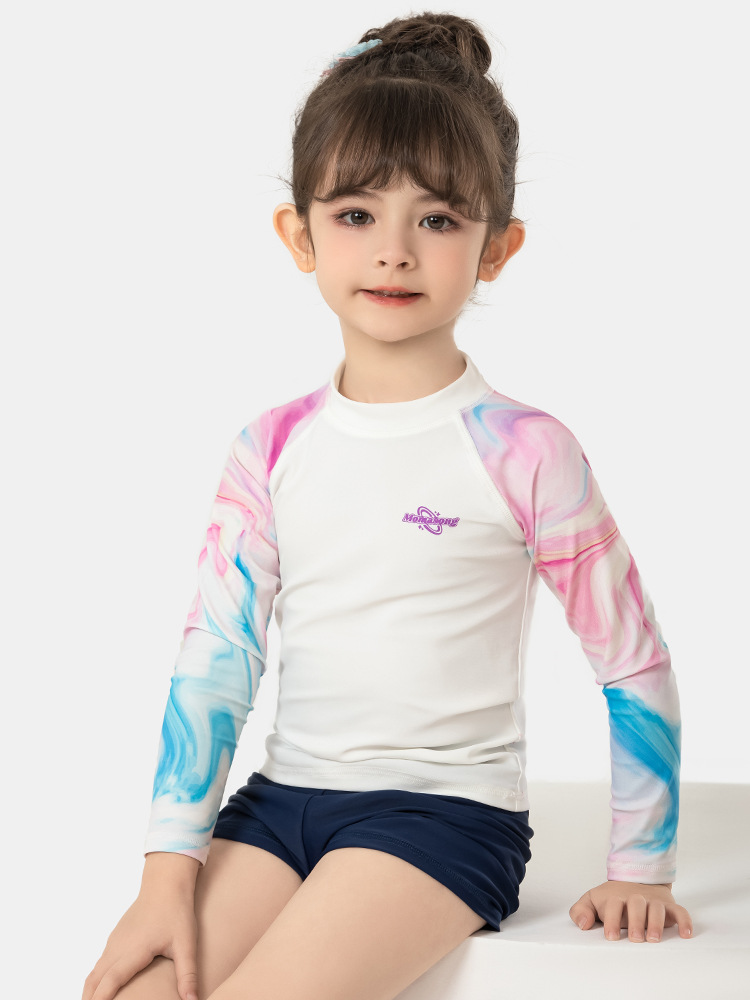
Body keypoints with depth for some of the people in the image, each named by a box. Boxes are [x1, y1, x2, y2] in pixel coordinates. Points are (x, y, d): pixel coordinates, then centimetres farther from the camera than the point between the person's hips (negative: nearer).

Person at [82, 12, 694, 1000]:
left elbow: (636, 665, 0)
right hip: (282, 797, 4)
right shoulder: (274, 446, 4)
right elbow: (213, 657, 2)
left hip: (444, 811, -4)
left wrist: (641, 868, 3)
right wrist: (170, 871, -4)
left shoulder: (523, 452, -7)